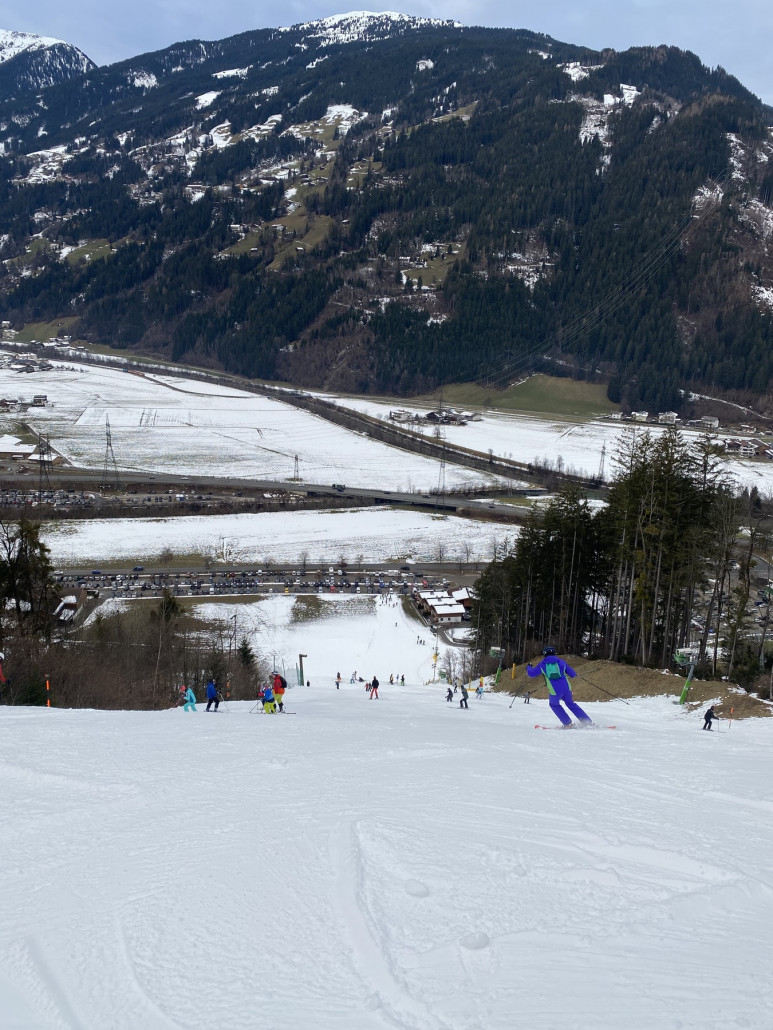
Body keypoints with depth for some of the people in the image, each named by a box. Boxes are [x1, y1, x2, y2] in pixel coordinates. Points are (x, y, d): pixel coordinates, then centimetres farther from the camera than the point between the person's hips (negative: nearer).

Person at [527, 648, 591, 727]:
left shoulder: (542, 665, 8)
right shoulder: (561, 662, 11)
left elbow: (531, 674, 17)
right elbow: (573, 674, 12)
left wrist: (529, 667, 39)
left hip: (555, 692, -2)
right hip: (566, 689, 2)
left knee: (554, 705, 26)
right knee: (571, 704, 24)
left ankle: (568, 723, 19)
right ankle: (588, 721, 21)